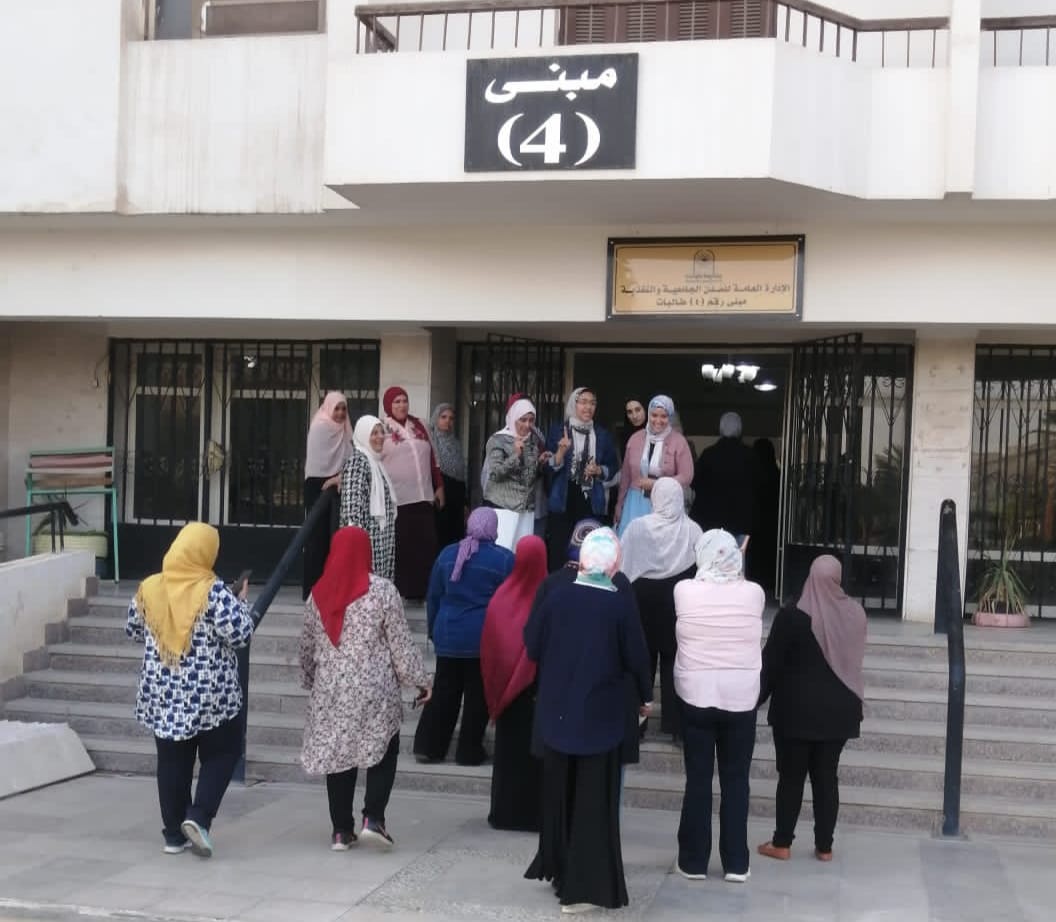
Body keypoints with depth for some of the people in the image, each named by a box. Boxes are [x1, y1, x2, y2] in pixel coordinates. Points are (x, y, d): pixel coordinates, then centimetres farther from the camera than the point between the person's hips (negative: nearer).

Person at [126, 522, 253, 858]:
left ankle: (174, 833, 16)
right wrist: (241, 603, 1)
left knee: (172, 761, 12)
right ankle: (198, 817, -4)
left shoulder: (149, 588, 0)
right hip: (210, 693, -4)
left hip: (162, 693, 4)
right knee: (221, 754, 11)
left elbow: (133, 631, 12)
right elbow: (240, 635, -15)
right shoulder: (214, 591, -15)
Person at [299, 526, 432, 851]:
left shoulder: (318, 594, 3)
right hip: (374, 690, -3)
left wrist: (309, 680, 27)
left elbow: (307, 645, 12)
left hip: (330, 690, 4)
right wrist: (420, 679, 4)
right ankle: (373, 818, -2)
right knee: (384, 751, 11)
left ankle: (341, 829, 12)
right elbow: (401, 642, -6)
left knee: (337, 753, 10)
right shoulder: (382, 590, -9)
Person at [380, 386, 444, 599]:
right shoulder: (381, 428, 0)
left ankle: (422, 590, 11)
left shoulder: (418, 426, 16)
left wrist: (439, 486, 17)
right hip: (395, 499, -5)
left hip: (423, 497, 5)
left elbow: (431, 458, 19)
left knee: (426, 545, 3)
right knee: (398, 548, -1)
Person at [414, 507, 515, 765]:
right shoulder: (505, 559, -7)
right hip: (485, 638, -3)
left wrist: (434, 629, 20)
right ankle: (469, 751, 12)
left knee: (444, 691, 12)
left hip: (449, 635, 3)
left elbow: (433, 596, 9)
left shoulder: (448, 554, 3)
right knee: (478, 695, 6)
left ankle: (428, 746, 12)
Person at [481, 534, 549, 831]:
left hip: (507, 688, 2)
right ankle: (535, 812, 9)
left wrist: (495, 690, 9)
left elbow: (488, 648, -1)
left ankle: (505, 811, 18)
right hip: (539, 688, -2)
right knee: (536, 749, 7)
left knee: (508, 750, 12)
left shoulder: (503, 595, -7)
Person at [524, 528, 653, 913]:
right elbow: (635, 657, -8)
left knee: (559, 794, 18)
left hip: (556, 711, 3)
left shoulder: (556, 596, -7)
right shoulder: (620, 604, -14)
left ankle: (559, 870, 29)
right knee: (593, 800, 6)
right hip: (599, 715, -3)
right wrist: (646, 696, 10)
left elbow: (532, 646, -1)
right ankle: (582, 885, 6)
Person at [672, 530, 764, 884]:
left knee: (698, 779, 7)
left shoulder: (684, 591, -7)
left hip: (695, 696, 0)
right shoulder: (754, 593, -6)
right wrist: (735, 574, 28)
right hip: (741, 698, 1)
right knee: (736, 781, 9)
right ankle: (736, 864, 14)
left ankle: (694, 861, 13)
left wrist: (708, 576, 28)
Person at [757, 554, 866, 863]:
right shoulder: (855, 614, -3)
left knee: (791, 775, 5)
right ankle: (824, 846, 14)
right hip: (839, 708, 3)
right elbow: (852, 657, 11)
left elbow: (771, 662, -9)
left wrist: (757, 698, 2)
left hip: (797, 708, -3)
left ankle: (781, 843, 11)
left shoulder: (792, 616, -14)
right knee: (827, 776, 10)